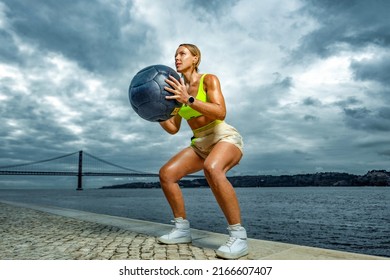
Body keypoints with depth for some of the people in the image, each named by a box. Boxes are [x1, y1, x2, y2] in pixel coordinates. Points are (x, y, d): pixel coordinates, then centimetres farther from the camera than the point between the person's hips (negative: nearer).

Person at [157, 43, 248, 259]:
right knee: (166, 173, -11)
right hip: (200, 144, 7)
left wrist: (188, 100, -33)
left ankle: (238, 236, -29)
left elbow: (221, 113, -24)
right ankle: (182, 229, 2)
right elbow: (173, 128, 11)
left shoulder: (209, 79, -7)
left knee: (212, 169, -39)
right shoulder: (178, 89, 11)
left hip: (226, 138, -6)